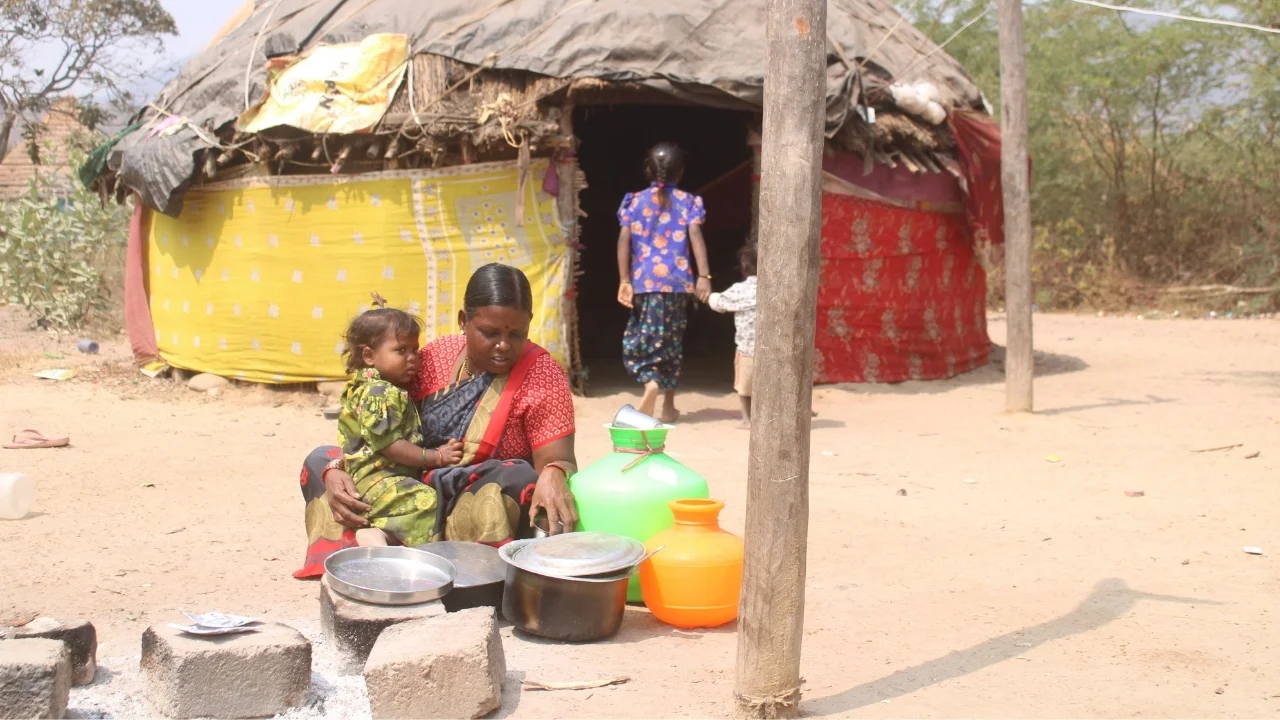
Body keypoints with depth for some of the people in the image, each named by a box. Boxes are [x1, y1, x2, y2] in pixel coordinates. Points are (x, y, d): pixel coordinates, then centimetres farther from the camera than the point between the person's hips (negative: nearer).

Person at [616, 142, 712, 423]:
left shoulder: (635, 201, 7)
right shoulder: (688, 201, 4)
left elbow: (624, 239, -2)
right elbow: (696, 237, -8)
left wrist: (624, 280, -1)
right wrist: (704, 276, -12)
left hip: (643, 281, 0)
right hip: (676, 281, 0)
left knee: (641, 338, 5)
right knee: (670, 340, 12)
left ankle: (652, 384, -25)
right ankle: (668, 406, 16)